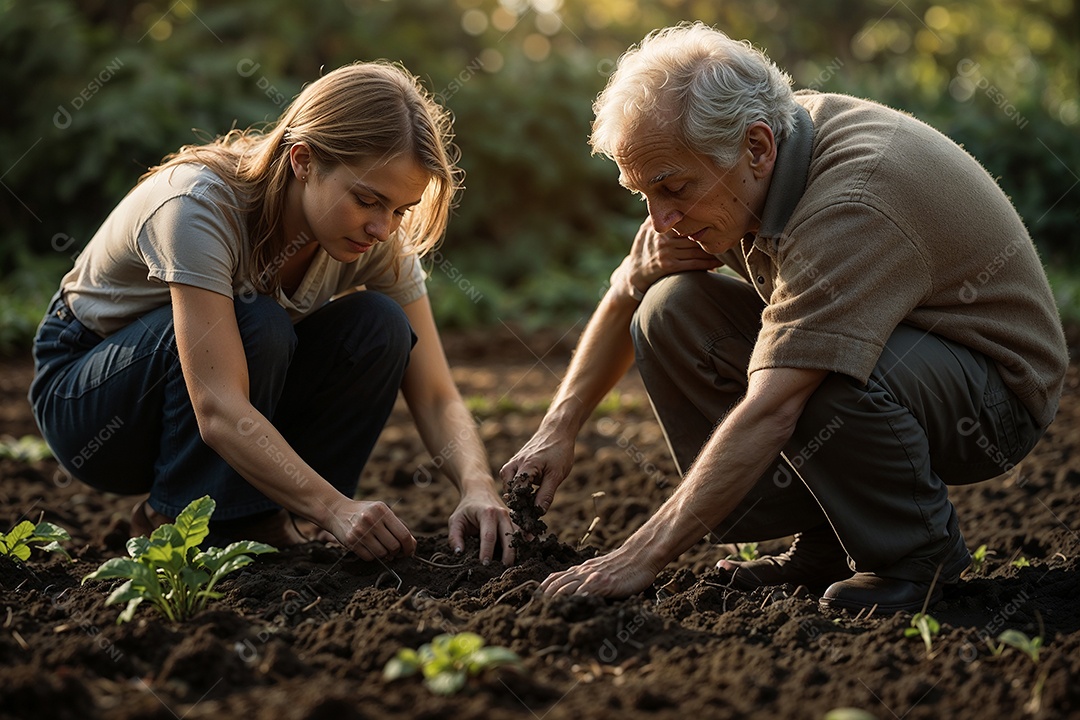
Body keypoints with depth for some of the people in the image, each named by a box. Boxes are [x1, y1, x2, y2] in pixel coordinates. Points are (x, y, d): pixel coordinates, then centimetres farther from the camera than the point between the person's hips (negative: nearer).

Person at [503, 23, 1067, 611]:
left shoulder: (853, 207, -34)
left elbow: (768, 414, -39)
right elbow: (623, 302, 8)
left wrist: (643, 556, -37)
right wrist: (559, 427, -6)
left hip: (996, 392, -8)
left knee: (826, 375, -38)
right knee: (671, 309, -8)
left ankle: (919, 548, -9)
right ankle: (826, 545, -1)